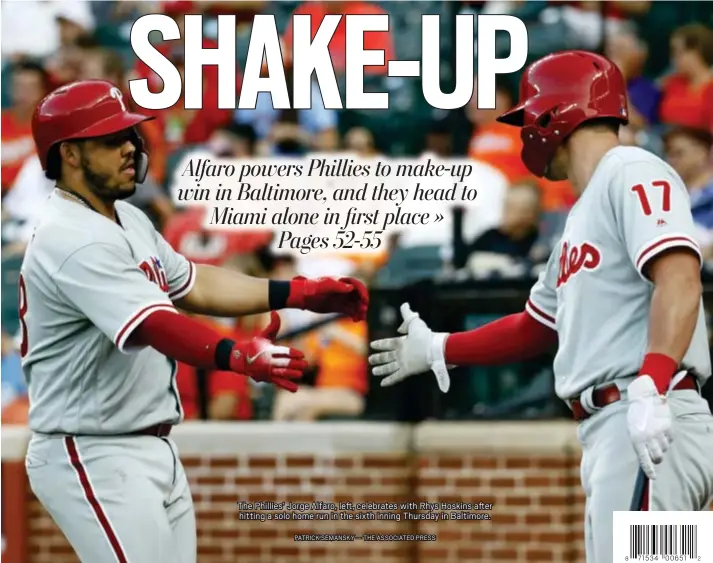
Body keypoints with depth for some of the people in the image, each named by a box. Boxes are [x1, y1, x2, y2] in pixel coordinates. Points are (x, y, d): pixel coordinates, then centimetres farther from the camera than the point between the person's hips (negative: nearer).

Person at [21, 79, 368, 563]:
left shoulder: (127, 220, 10)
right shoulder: (74, 242, -22)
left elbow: (192, 286, 17)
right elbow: (155, 324, -34)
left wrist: (300, 293, 8)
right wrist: (237, 357, -50)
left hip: (154, 450, 10)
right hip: (95, 458, -10)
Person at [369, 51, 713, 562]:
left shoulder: (632, 174, -5)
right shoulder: (583, 216, 26)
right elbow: (537, 327, 36)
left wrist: (651, 390, -32)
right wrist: (436, 350, 43)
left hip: (653, 426, -10)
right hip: (607, 431, 10)